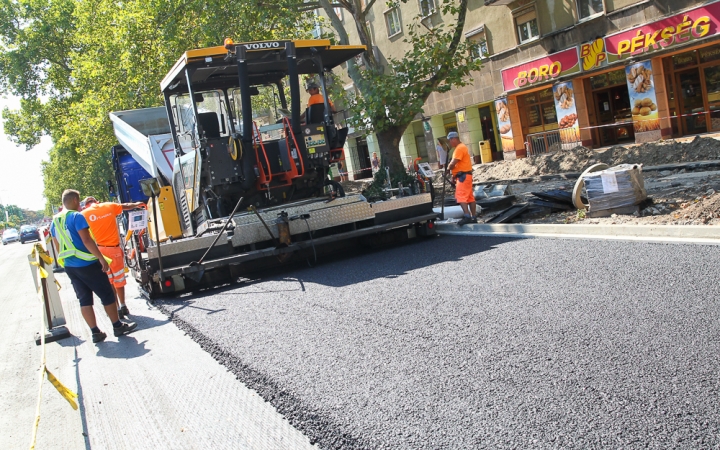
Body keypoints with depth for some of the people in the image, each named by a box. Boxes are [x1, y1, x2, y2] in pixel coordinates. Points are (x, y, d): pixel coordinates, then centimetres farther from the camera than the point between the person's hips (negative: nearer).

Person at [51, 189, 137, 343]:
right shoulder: (77, 216, -13)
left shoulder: (55, 221, 11)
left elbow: (57, 247, 17)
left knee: (84, 299, 9)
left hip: (69, 266, 8)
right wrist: (102, 259, -18)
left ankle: (95, 332, 9)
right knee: (107, 294, 5)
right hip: (87, 264, -8)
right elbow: (87, 241, -20)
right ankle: (118, 326, 13)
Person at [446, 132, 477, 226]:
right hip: (464, 175, 11)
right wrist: (454, 175, 15)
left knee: (461, 197, -17)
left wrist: (448, 168, 1)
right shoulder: (460, 147, 20)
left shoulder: (460, 148, -13)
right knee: (470, 197, 9)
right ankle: (474, 217, 12)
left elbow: (453, 163, -19)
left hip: (463, 176, -11)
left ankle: (467, 216, -24)